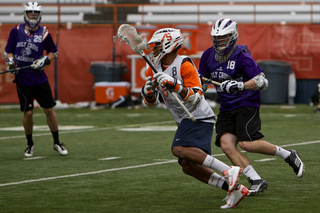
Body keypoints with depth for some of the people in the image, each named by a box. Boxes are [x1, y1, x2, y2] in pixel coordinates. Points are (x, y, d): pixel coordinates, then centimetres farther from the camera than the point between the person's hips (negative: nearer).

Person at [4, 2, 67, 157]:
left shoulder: (44, 32, 1)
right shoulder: (16, 31, 2)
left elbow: (53, 52, 12)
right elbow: (8, 51, 11)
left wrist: (45, 60, -6)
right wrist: (10, 60, -9)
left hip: (39, 78, 1)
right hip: (22, 78, -1)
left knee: (49, 109, -1)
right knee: (28, 113, -2)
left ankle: (57, 143, 13)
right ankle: (30, 145, 17)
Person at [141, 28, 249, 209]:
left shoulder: (184, 65, -13)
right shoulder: (155, 69, 11)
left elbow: (196, 97, -18)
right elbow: (150, 103, 13)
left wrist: (176, 86, -29)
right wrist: (149, 91, -9)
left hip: (199, 117, -9)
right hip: (186, 121, 9)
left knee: (180, 149, -29)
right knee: (188, 166, 2)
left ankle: (228, 171, -32)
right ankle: (235, 189, -1)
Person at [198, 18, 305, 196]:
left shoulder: (241, 56, -14)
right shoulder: (209, 55, 6)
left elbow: (262, 81, -21)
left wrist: (240, 85, -35)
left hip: (247, 105, -6)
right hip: (226, 108, 6)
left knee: (246, 143, -21)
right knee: (226, 144, -15)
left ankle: (289, 155, 0)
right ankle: (257, 181, -11)